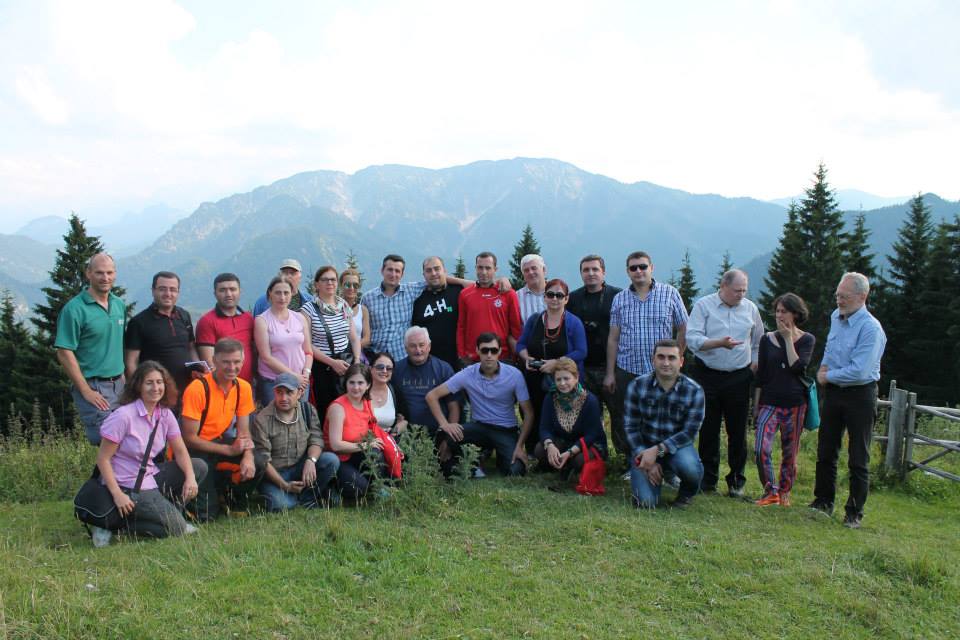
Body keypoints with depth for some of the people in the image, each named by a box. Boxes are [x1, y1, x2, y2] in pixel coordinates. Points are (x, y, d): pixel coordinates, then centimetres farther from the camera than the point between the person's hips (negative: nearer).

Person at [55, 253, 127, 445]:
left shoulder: (120, 305, 11)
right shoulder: (74, 308, -10)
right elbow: (64, 353, -13)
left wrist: (122, 377, 11)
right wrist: (86, 391, -15)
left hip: (118, 385, 6)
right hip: (93, 386, -6)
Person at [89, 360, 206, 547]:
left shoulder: (165, 414, 1)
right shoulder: (124, 416, -19)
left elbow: (180, 450, 4)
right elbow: (103, 458, -16)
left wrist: (190, 477, -14)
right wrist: (117, 494, -21)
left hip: (152, 476, 7)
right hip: (128, 486, -7)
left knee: (199, 467, -3)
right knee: (176, 527, -15)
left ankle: (165, 511, 3)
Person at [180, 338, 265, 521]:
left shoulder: (243, 387, -5)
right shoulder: (198, 389, -24)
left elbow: (244, 432, -1)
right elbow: (189, 438, -21)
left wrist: (248, 456, -22)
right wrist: (229, 450, -24)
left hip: (217, 441, 6)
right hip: (191, 448, -6)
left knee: (256, 464, -19)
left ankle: (233, 501, 9)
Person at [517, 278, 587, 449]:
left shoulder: (574, 323, -1)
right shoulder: (533, 320, 11)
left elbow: (581, 352, -8)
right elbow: (521, 344, 15)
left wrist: (556, 363, -18)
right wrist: (526, 358, -7)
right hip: (536, 383, 3)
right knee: (535, 421, 2)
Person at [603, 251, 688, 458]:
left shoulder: (670, 294, 2)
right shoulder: (619, 299, 7)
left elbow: (683, 330, 5)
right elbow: (613, 338, 7)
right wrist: (610, 373, 4)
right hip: (626, 372, 2)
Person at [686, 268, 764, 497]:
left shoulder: (750, 308, 8)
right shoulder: (703, 305, -1)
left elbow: (758, 343, 16)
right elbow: (692, 338, -12)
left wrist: (753, 369, 7)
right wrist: (719, 343, -25)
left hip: (739, 378, 2)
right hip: (708, 376, -2)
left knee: (737, 431, 4)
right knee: (708, 429, 5)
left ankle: (736, 481, 16)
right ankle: (708, 479, 16)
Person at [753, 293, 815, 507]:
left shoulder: (806, 339, 2)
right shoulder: (767, 339, 5)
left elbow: (797, 367, -15)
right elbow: (760, 375, 8)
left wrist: (788, 338, -11)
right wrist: (755, 406, 6)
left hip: (795, 403, -1)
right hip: (769, 401, 1)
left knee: (790, 452, 7)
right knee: (761, 448, -15)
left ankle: (784, 492, 23)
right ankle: (770, 491, 0)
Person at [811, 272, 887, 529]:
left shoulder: (871, 329, -20)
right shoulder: (836, 316, 6)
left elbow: (859, 372, -26)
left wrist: (828, 376, -12)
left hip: (860, 395, -7)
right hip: (833, 392, 7)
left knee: (858, 459, 2)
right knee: (826, 452, 13)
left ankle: (854, 513, 13)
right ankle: (823, 502, 27)